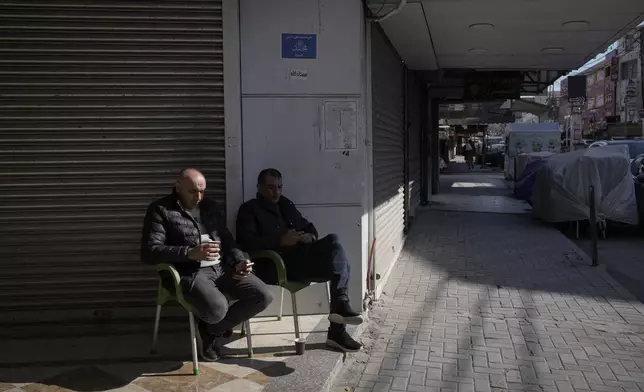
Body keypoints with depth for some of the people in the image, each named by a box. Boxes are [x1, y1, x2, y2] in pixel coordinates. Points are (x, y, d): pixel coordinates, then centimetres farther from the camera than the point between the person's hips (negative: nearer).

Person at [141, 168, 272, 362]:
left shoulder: (210, 206, 18)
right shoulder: (160, 210, -2)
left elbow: (227, 239, 18)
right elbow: (149, 252, -11)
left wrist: (239, 261, -4)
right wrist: (190, 253, -23)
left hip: (223, 268, 6)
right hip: (190, 273, -6)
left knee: (263, 296, -13)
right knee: (217, 308, -35)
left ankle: (212, 329, 5)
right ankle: (215, 329, 5)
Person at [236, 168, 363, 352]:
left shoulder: (285, 204, 25)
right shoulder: (249, 210, 5)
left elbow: (308, 226, 29)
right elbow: (246, 243, -11)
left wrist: (310, 236, 2)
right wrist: (280, 242, -21)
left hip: (298, 257, 7)